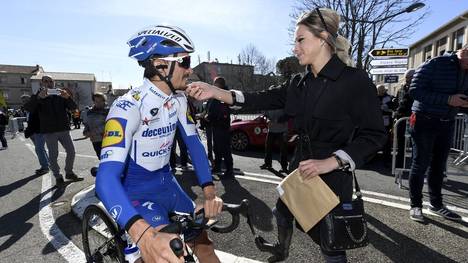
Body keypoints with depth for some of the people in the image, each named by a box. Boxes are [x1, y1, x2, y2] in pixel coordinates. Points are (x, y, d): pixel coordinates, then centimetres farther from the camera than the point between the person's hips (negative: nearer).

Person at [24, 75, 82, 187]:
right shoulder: (38, 96, 4)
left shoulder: (60, 95, 8)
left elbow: (73, 107, -3)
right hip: (49, 131, -2)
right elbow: (28, 108, -13)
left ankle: (69, 172, 23)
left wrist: (68, 97, -23)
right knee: (53, 156, 2)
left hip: (63, 129, 2)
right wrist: (39, 97, -30)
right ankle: (58, 177, 16)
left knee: (71, 151, 5)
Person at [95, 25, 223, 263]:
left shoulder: (179, 100, -5)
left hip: (167, 183, 6)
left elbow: (193, 143, -6)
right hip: (138, 193, -5)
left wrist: (209, 191, -21)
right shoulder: (128, 107, -26)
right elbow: (107, 177, -35)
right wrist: (144, 234, -50)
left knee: (203, 243, 10)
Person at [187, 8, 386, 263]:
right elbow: (264, 99, -4)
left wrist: (330, 162, -25)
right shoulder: (300, 83, 3)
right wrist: (215, 91, -12)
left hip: (333, 175, -6)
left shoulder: (355, 80, -15)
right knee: (283, 212, 25)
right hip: (302, 168, 7)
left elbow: (374, 135, -15)